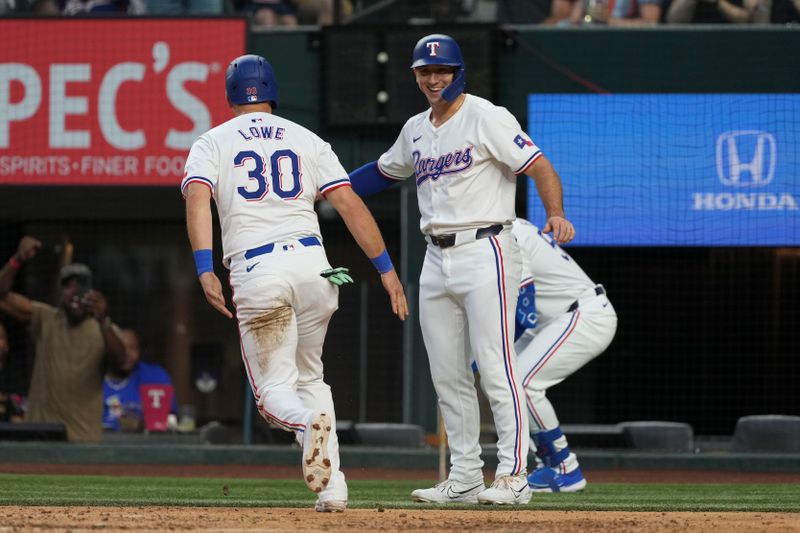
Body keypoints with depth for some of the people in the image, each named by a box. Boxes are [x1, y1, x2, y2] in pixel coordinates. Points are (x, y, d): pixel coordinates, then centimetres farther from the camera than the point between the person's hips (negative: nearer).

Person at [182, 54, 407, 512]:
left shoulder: (212, 143, 12)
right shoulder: (306, 140, 16)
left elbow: (198, 199, -8)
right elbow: (350, 203, 6)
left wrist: (205, 270, -17)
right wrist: (386, 268, 6)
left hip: (255, 273, -2)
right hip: (311, 262, 2)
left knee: (274, 391, 6)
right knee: (310, 376, 21)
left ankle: (310, 422, -32)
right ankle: (332, 487, 6)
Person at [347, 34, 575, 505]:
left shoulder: (486, 118, -8)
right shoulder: (415, 130, 14)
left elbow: (539, 166, -15)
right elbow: (384, 172, 32)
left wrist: (556, 214, -31)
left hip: (485, 252, -8)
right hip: (436, 260, 8)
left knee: (496, 369, -12)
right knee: (447, 376, 8)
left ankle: (513, 476, -12)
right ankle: (464, 478, 14)